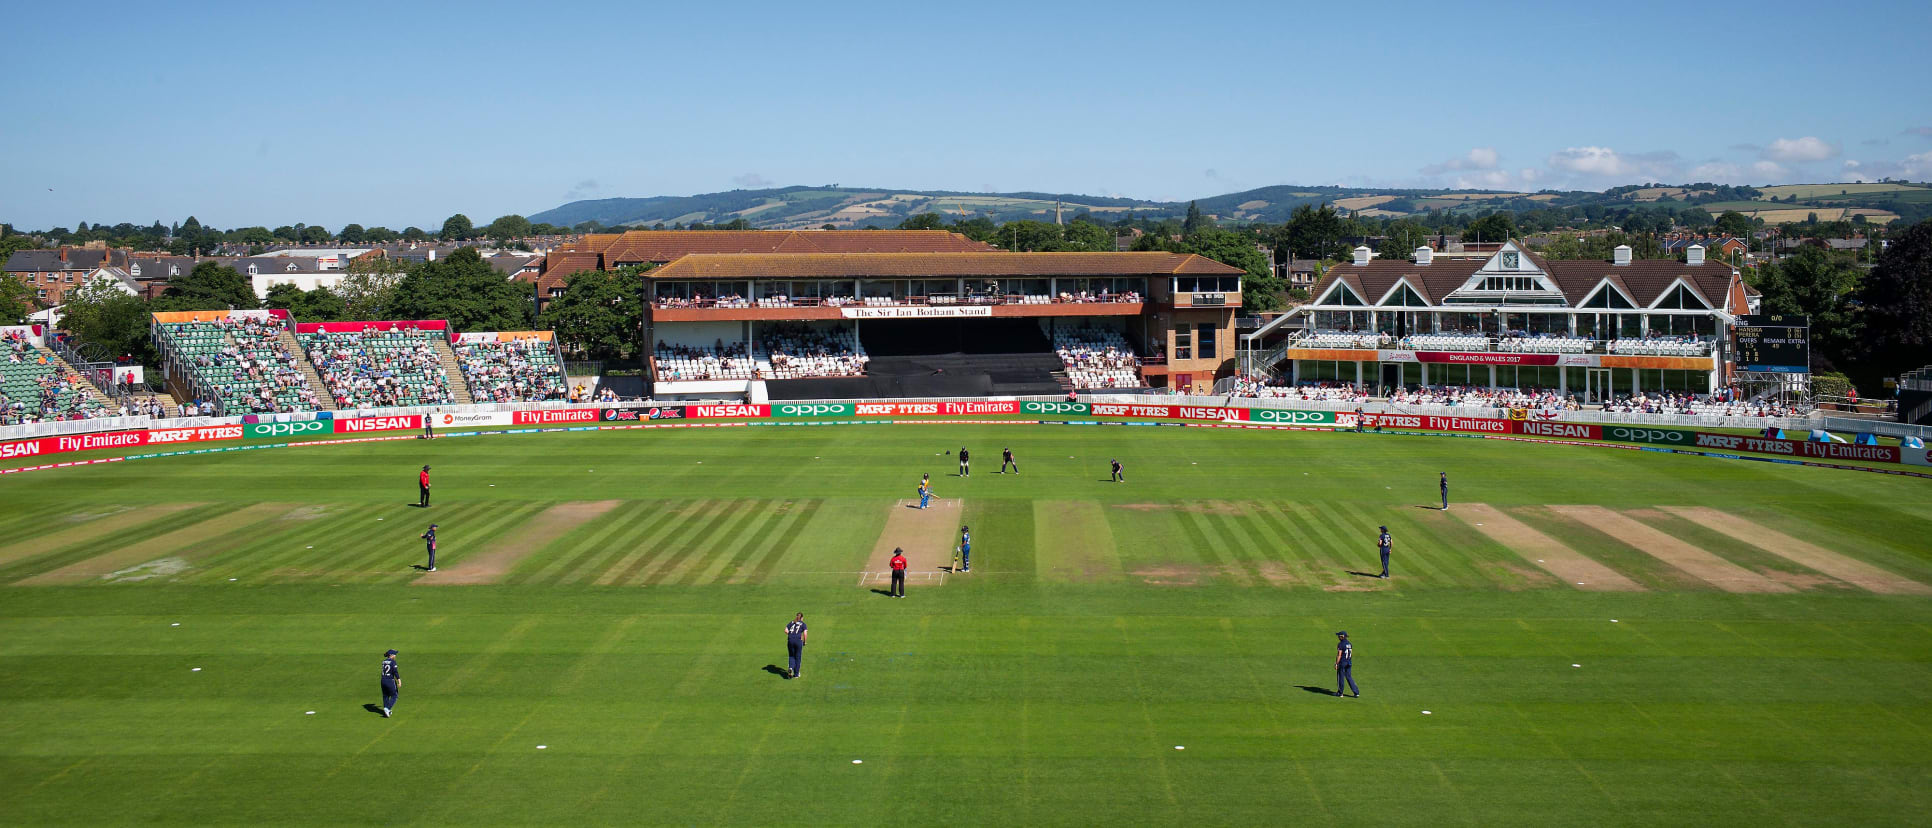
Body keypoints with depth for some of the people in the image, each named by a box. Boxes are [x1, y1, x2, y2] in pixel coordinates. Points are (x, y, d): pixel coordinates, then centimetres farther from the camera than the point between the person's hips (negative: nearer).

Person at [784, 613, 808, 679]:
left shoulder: (791, 622, 16)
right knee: (798, 657, 11)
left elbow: (786, 631, 3)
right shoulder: (803, 624, 8)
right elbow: (805, 634, -5)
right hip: (798, 641, -2)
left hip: (790, 640, 2)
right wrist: (804, 642, 8)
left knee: (791, 656, 15)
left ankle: (791, 668, -13)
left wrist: (791, 635, 15)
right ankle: (796, 674, 14)